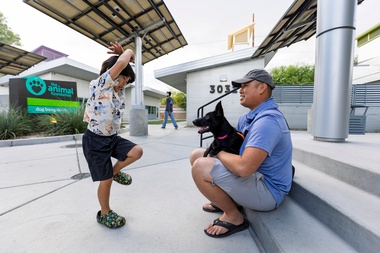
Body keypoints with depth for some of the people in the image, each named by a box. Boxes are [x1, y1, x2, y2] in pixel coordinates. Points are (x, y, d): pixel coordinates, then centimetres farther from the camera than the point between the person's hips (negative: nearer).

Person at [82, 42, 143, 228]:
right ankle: (104, 214, 26)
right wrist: (128, 53, -10)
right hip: (95, 140, -7)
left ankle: (116, 171, 20)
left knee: (137, 152, -8)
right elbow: (121, 64, -30)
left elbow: (128, 65, 14)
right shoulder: (100, 85, -16)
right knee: (106, 179, 1)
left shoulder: (119, 90, 4)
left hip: (113, 137, 7)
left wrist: (123, 53, -4)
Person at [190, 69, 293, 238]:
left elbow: (243, 167, -35)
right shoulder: (247, 117, 7)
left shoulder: (267, 120, -25)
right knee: (197, 155, 7)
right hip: (254, 176, 9)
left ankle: (234, 216, -2)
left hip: (267, 191, -9)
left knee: (200, 167, -26)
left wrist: (219, 153, -16)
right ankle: (228, 200, 16)